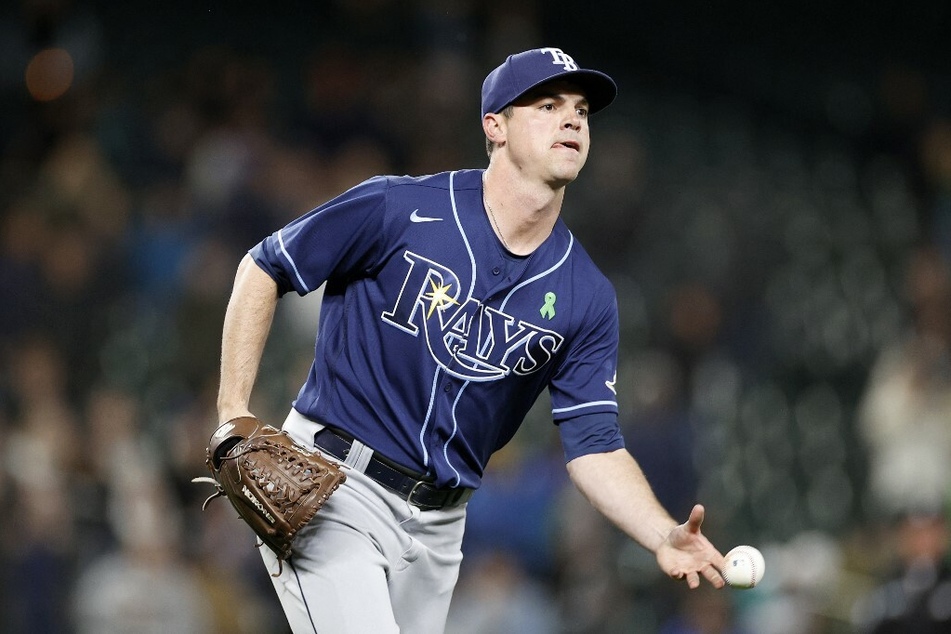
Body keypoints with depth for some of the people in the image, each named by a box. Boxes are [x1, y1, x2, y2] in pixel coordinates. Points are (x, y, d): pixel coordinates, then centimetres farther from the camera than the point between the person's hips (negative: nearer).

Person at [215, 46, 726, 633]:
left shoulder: (586, 298, 0)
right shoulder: (397, 209, -11)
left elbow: (595, 445, -1)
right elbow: (263, 270, -1)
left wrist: (666, 538, -19)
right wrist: (233, 415, -8)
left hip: (438, 522, 5)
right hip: (334, 492, -5)